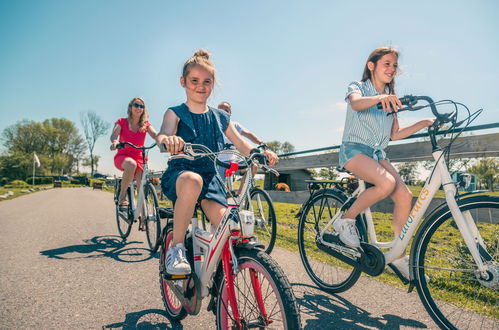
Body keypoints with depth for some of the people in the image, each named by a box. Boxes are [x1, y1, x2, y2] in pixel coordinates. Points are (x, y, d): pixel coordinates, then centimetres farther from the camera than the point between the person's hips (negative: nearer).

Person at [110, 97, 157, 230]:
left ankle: (143, 219, -6)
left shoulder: (146, 125, 6)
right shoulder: (121, 122, 3)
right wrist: (115, 142, -40)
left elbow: (156, 135, -13)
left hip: (138, 158, 2)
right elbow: (114, 135, -14)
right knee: (131, 164, -39)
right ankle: (122, 196, -21)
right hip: (122, 157, -2)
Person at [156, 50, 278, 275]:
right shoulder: (176, 113, 2)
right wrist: (168, 140, -45)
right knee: (192, 181, -41)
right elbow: (162, 135, -19)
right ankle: (176, 247, -19)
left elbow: (242, 145, 10)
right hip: (179, 174, -3)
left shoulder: (220, 117, 12)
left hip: (211, 178, 3)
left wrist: (261, 153, -12)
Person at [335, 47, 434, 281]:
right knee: (387, 183, -33)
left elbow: (395, 134, 15)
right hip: (354, 149, -6)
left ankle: (398, 256, -1)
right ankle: (346, 220, -12)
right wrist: (380, 98, -46)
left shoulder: (391, 99, 19)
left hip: (378, 154, 6)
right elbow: (356, 103, -25)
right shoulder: (357, 87, 2)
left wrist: (425, 123, 4)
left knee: (404, 195, -15)